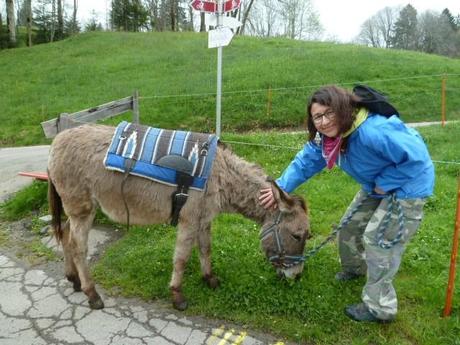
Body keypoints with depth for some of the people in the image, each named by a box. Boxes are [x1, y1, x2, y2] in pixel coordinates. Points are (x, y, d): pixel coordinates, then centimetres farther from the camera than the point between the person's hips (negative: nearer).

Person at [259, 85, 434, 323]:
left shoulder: (373, 131, -39)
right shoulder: (327, 136, -11)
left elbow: (416, 158, -35)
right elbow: (305, 162, -2)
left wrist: (384, 183, -27)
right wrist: (281, 188, -10)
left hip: (407, 187, -8)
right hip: (377, 185, 9)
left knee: (378, 240, -7)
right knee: (350, 226, 17)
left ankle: (379, 308, 11)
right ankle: (354, 268, 47)